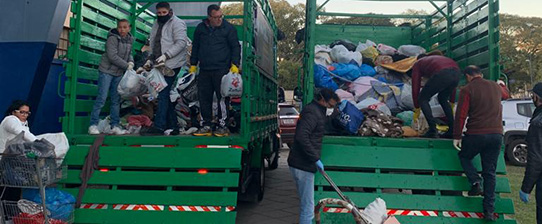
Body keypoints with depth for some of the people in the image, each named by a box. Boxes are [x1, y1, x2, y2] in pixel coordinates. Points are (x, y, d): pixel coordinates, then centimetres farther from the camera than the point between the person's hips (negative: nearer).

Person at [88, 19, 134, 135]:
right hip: (107, 71, -6)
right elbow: (112, 57, -20)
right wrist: (127, 66, -17)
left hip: (119, 74, 6)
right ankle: (93, 125, -2)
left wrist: (131, 62, -5)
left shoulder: (129, 40, 7)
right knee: (101, 98, -8)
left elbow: (129, 54, 17)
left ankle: (115, 125, 13)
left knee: (116, 100, 8)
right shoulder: (112, 38, -13)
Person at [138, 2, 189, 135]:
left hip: (172, 64, -8)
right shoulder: (156, 24, 20)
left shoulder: (177, 23, -5)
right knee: (166, 95, 8)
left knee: (163, 94, -13)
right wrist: (150, 59, 14)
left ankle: (159, 127, -11)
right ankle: (173, 126, 15)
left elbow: (181, 43, -16)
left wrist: (166, 55, -22)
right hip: (161, 64, 8)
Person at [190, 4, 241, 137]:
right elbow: (195, 47, 20)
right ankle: (206, 126, 14)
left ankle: (222, 126, 6)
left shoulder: (228, 28, 1)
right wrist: (193, 65, 17)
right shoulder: (200, 28, 12)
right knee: (204, 98, 5)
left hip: (222, 70, -4)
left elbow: (236, 47, 2)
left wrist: (235, 64, -8)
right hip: (204, 70, 4)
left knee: (223, 98, -3)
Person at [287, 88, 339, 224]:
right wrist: (316, 158, -22)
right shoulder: (312, 112, -16)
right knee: (308, 207, -5)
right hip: (303, 165, -10)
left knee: (306, 204, 20)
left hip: (304, 164, 10)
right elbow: (302, 137, -27)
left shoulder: (317, 111, 17)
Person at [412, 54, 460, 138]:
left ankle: (433, 130, 4)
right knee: (443, 99, 28)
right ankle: (452, 130, 24)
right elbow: (451, 84, 44)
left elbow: (415, 88, 26)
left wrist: (416, 110, 33)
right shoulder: (438, 58, 44)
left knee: (423, 99, 14)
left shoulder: (417, 64, 31)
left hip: (442, 75, -6)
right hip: (457, 72, 6)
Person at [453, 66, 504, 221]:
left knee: (464, 156, 22)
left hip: (476, 134, -4)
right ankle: (489, 210, 7)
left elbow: (461, 115, -10)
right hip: (497, 134, 5)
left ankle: (475, 182, -1)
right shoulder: (495, 87, 12)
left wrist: (457, 136, -5)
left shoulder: (467, 90, -5)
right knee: (490, 172, 9)